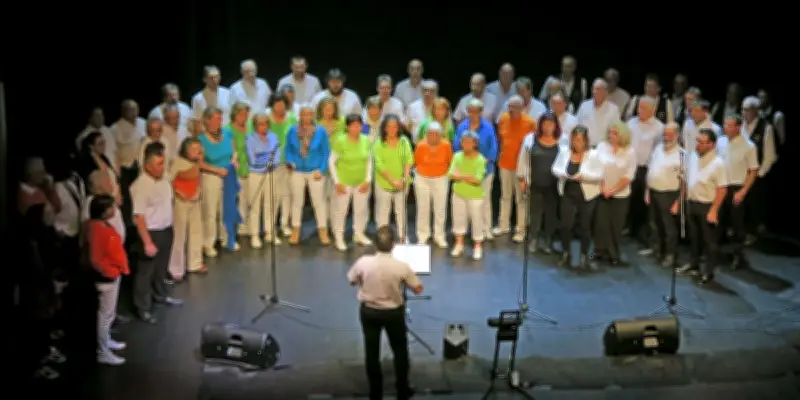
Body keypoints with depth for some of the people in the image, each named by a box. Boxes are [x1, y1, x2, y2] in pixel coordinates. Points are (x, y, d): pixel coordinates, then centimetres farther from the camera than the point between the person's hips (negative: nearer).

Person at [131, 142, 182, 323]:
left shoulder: (164, 179, -1)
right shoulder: (141, 186, -26)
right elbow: (139, 216, -24)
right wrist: (147, 242, -23)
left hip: (166, 230, 8)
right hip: (151, 232, -7)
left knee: (162, 267, 25)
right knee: (146, 271, 7)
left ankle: (161, 294, 45)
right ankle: (143, 307, 20)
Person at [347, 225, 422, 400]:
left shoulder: (363, 262, -21)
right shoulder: (402, 267, -24)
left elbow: (352, 281, -1)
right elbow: (418, 289, -10)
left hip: (369, 311, 1)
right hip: (394, 313, -1)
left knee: (372, 352, 16)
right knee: (400, 350, 20)